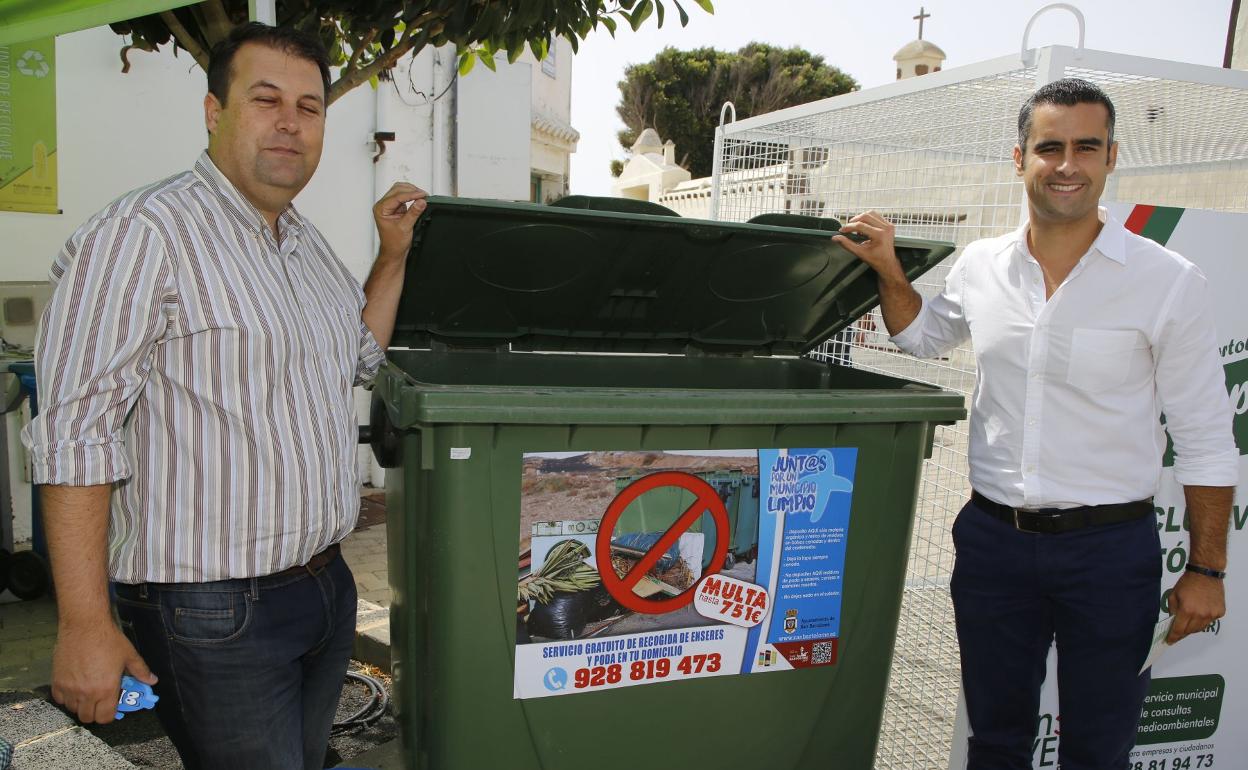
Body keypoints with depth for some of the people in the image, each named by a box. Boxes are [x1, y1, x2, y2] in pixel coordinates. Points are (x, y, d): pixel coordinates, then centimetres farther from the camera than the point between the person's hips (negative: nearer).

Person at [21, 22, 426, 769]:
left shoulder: (309, 244, 11)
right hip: (212, 616, -8)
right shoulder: (141, 233, -15)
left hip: (327, 587, 8)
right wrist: (85, 625, -20)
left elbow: (359, 357, 26)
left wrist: (394, 254, 13)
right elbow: (76, 433, -18)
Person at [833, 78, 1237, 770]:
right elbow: (922, 336, 21)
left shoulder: (1168, 281, -9)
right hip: (992, 535, 3)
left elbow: (1206, 440, -5)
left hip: (1110, 549, -3)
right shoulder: (980, 266, 1)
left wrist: (1206, 571, -4)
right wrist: (889, 271, 4)